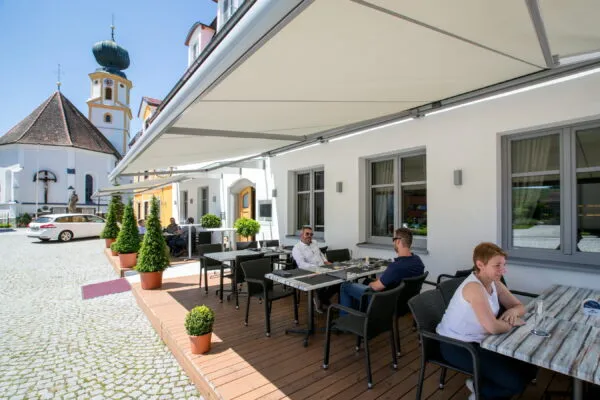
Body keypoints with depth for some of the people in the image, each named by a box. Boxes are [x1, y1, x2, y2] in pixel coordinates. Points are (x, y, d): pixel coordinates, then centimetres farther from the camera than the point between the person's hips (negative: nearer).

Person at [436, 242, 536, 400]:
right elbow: (493, 327, -35)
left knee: (528, 369, 8)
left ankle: (480, 385, 22)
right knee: (516, 381, -14)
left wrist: (513, 311, -16)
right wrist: (513, 323, -14)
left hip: (478, 341, 9)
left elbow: (519, 306, 9)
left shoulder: (494, 283, 0)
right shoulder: (474, 287, -30)